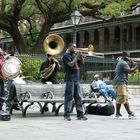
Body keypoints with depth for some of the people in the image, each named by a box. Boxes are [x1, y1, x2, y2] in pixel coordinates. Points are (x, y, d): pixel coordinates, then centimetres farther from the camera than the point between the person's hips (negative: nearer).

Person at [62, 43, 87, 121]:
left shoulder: (74, 55, 19)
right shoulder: (66, 56, -3)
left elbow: (82, 63, 20)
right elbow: (71, 64, -16)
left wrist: (81, 56, 5)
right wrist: (76, 57, -8)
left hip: (77, 79, 8)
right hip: (70, 79, -8)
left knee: (78, 97, 7)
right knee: (69, 97, -7)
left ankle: (80, 114, 10)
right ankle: (67, 115, -4)